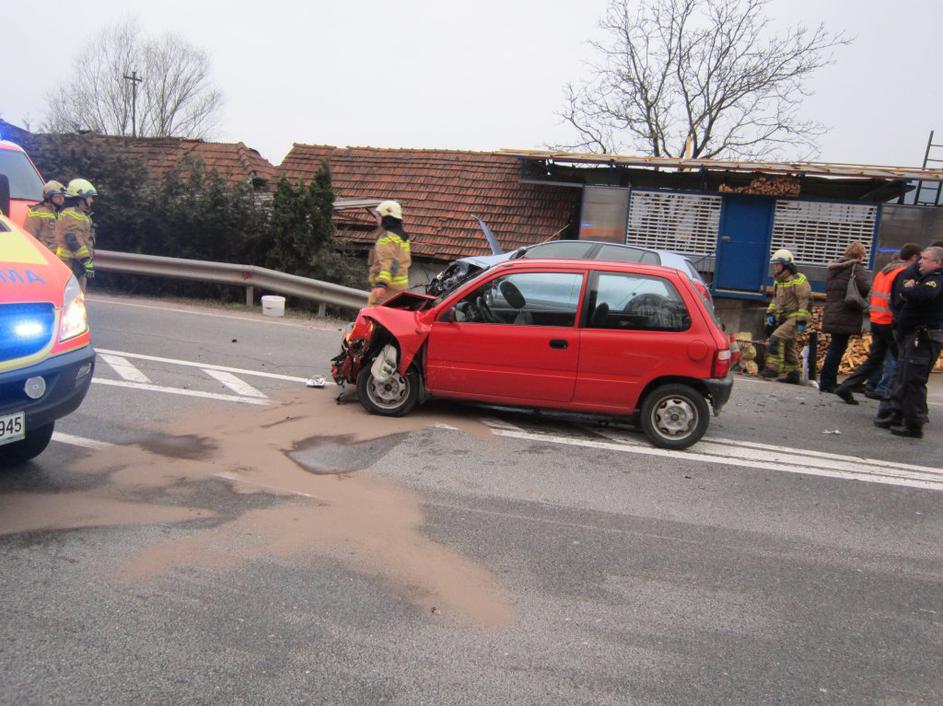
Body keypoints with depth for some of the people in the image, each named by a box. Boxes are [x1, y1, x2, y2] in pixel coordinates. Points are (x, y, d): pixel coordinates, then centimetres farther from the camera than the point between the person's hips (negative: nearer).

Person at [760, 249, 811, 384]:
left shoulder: (798, 280, -14)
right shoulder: (778, 281, 13)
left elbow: (806, 301, -17)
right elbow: (775, 299, 25)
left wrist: (802, 321, -21)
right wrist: (770, 313, 13)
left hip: (794, 318, -9)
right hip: (783, 318, 9)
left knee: (776, 338, -22)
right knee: (788, 346, 13)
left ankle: (773, 368, -19)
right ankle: (793, 374, 21)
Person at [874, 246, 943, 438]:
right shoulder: (926, 277, 19)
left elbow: (921, 294, -33)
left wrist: (906, 290, -13)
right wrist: (908, 289, -1)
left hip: (924, 338, -10)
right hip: (912, 336, 10)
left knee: (913, 380, -8)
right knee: (902, 377, 16)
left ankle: (913, 424, -1)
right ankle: (894, 414, 25)